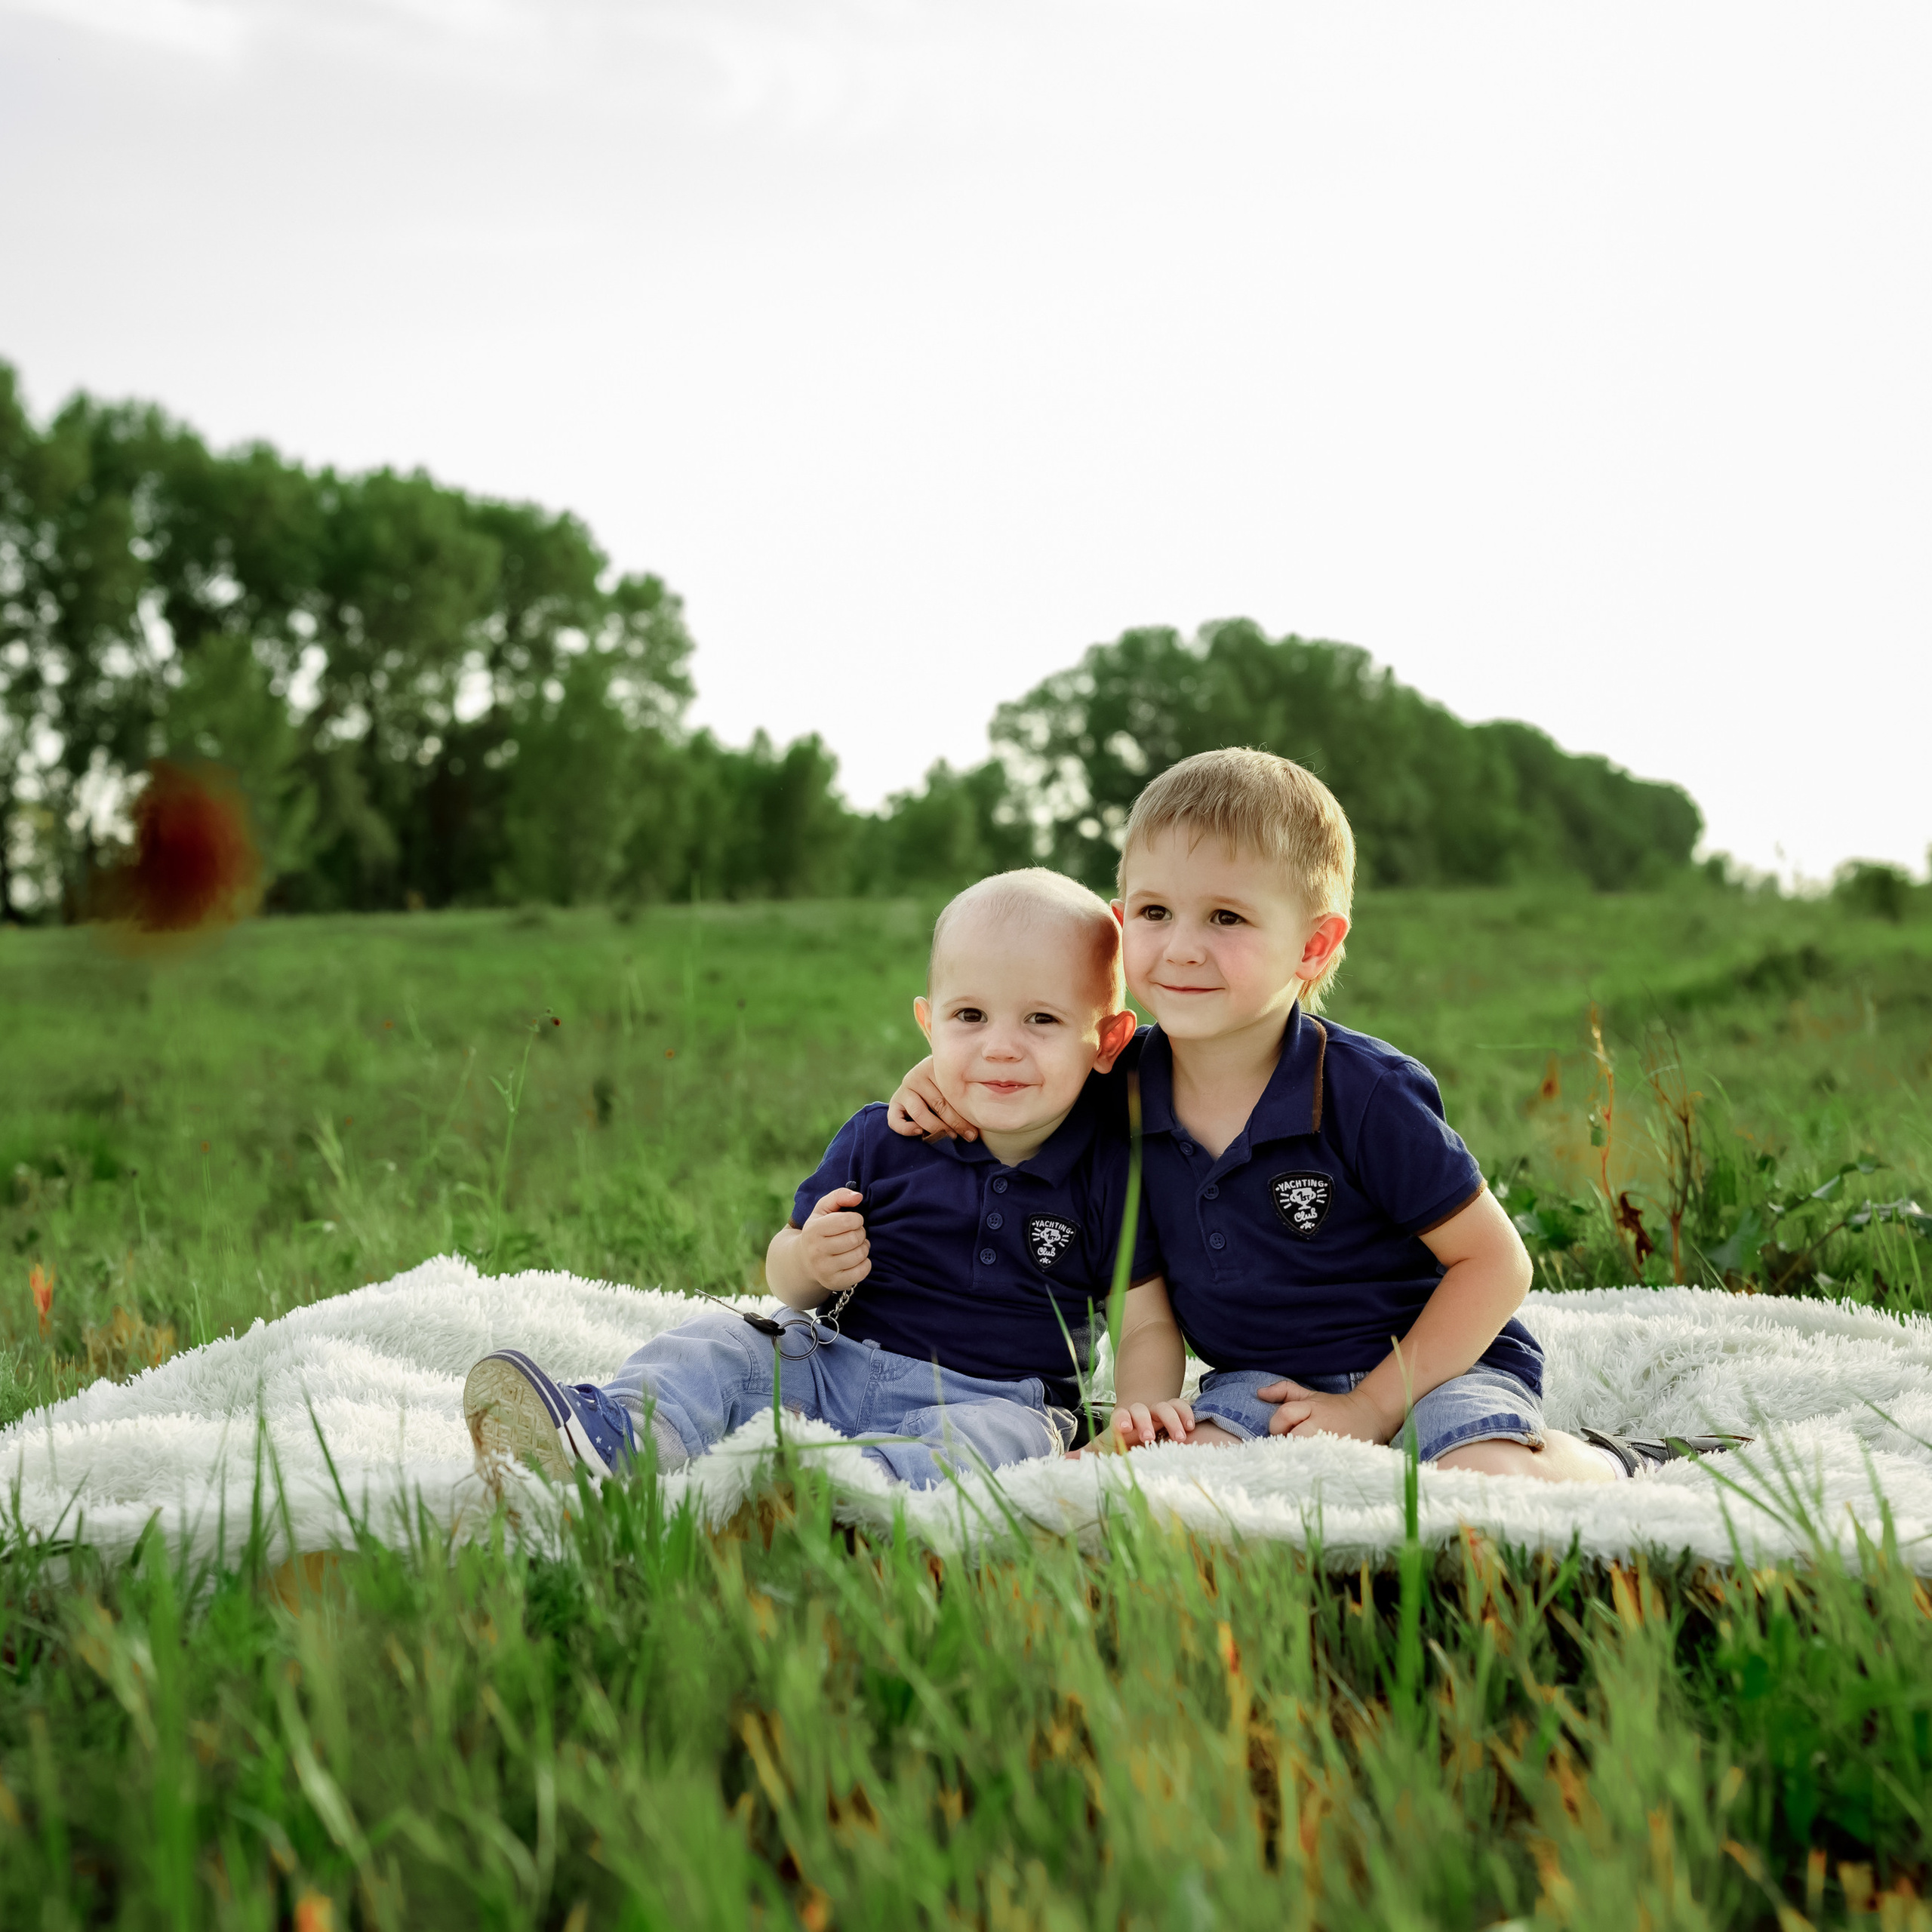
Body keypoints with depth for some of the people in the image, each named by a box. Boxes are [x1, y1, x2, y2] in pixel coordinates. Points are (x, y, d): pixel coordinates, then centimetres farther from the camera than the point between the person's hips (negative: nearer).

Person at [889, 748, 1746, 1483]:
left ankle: (1601, 1464, 1)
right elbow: (1148, 1318, 5)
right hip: (1263, 1378, 3)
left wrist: (1370, 1408, -16)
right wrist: (1146, 1408, -17)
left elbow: (1495, 1262, -11)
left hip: (1434, 1362, -3)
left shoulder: (1365, 1091, -17)